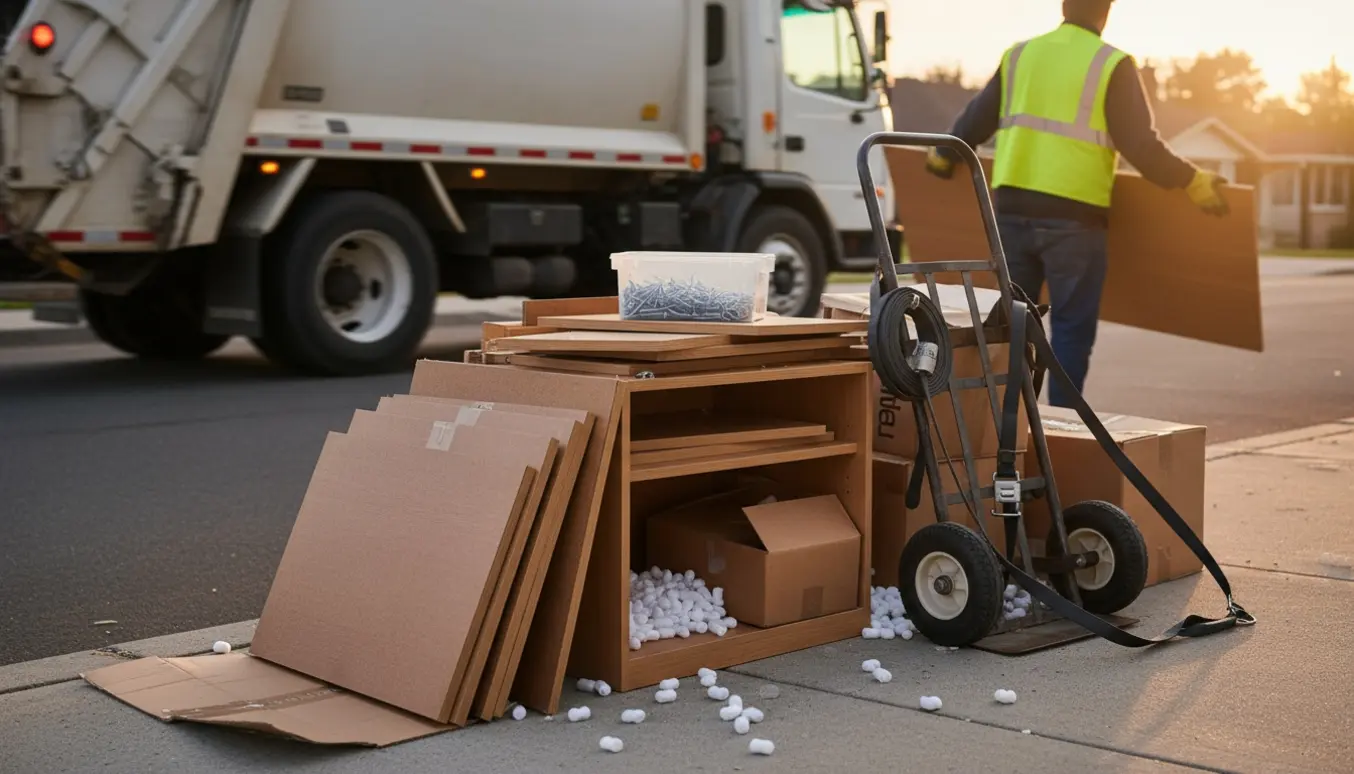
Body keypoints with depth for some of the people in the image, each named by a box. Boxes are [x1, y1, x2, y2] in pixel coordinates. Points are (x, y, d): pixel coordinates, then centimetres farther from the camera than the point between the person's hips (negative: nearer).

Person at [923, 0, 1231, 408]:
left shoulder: (1019, 55, 11)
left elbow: (976, 120, 18)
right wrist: (1193, 182, 0)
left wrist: (943, 156, 35)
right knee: (1072, 327, 4)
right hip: (1072, 217, -5)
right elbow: (1141, 146, -10)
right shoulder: (1112, 65, -4)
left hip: (1012, 209, 5)